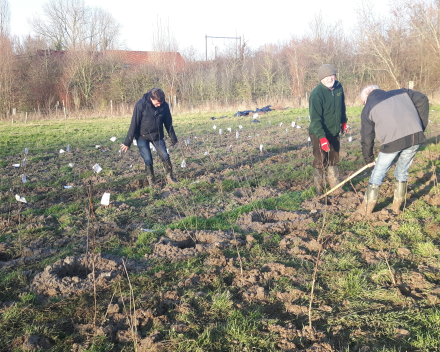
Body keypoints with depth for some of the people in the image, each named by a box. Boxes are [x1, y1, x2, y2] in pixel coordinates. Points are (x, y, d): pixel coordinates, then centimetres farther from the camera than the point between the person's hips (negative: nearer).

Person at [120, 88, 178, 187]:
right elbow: (134, 124, -17)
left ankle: (169, 177, 19)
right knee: (148, 160, -5)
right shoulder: (141, 105, -22)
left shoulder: (164, 106, -12)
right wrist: (128, 142, -14)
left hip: (157, 136, 3)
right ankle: (151, 181, 16)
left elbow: (168, 122, 3)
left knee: (165, 156, -2)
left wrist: (173, 137, 12)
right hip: (142, 137, -3)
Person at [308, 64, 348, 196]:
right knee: (320, 162, -1)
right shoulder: (316, 94, -24)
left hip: (334, 132, 7)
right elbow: (315, 119, -28)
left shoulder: (338, 87, -3)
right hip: (319, 134, -7)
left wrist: (343, 122, 21)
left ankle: (335, 186, 31)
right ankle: (319, 189, 12)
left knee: (334, 160, 17)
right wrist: (322, 138, -35)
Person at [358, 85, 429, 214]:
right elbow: (422, 100, 12)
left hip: (392, 141, -4)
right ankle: (397, 206, 31)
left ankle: (367, 208, 21)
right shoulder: (401, 92, 24)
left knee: (378, 175, 12)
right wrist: (421, 125, 15)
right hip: (415, 136, 4)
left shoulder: (368, 109, 14)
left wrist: (368, 158, 24)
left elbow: (366, 138, 13)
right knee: (402, 172, 22)